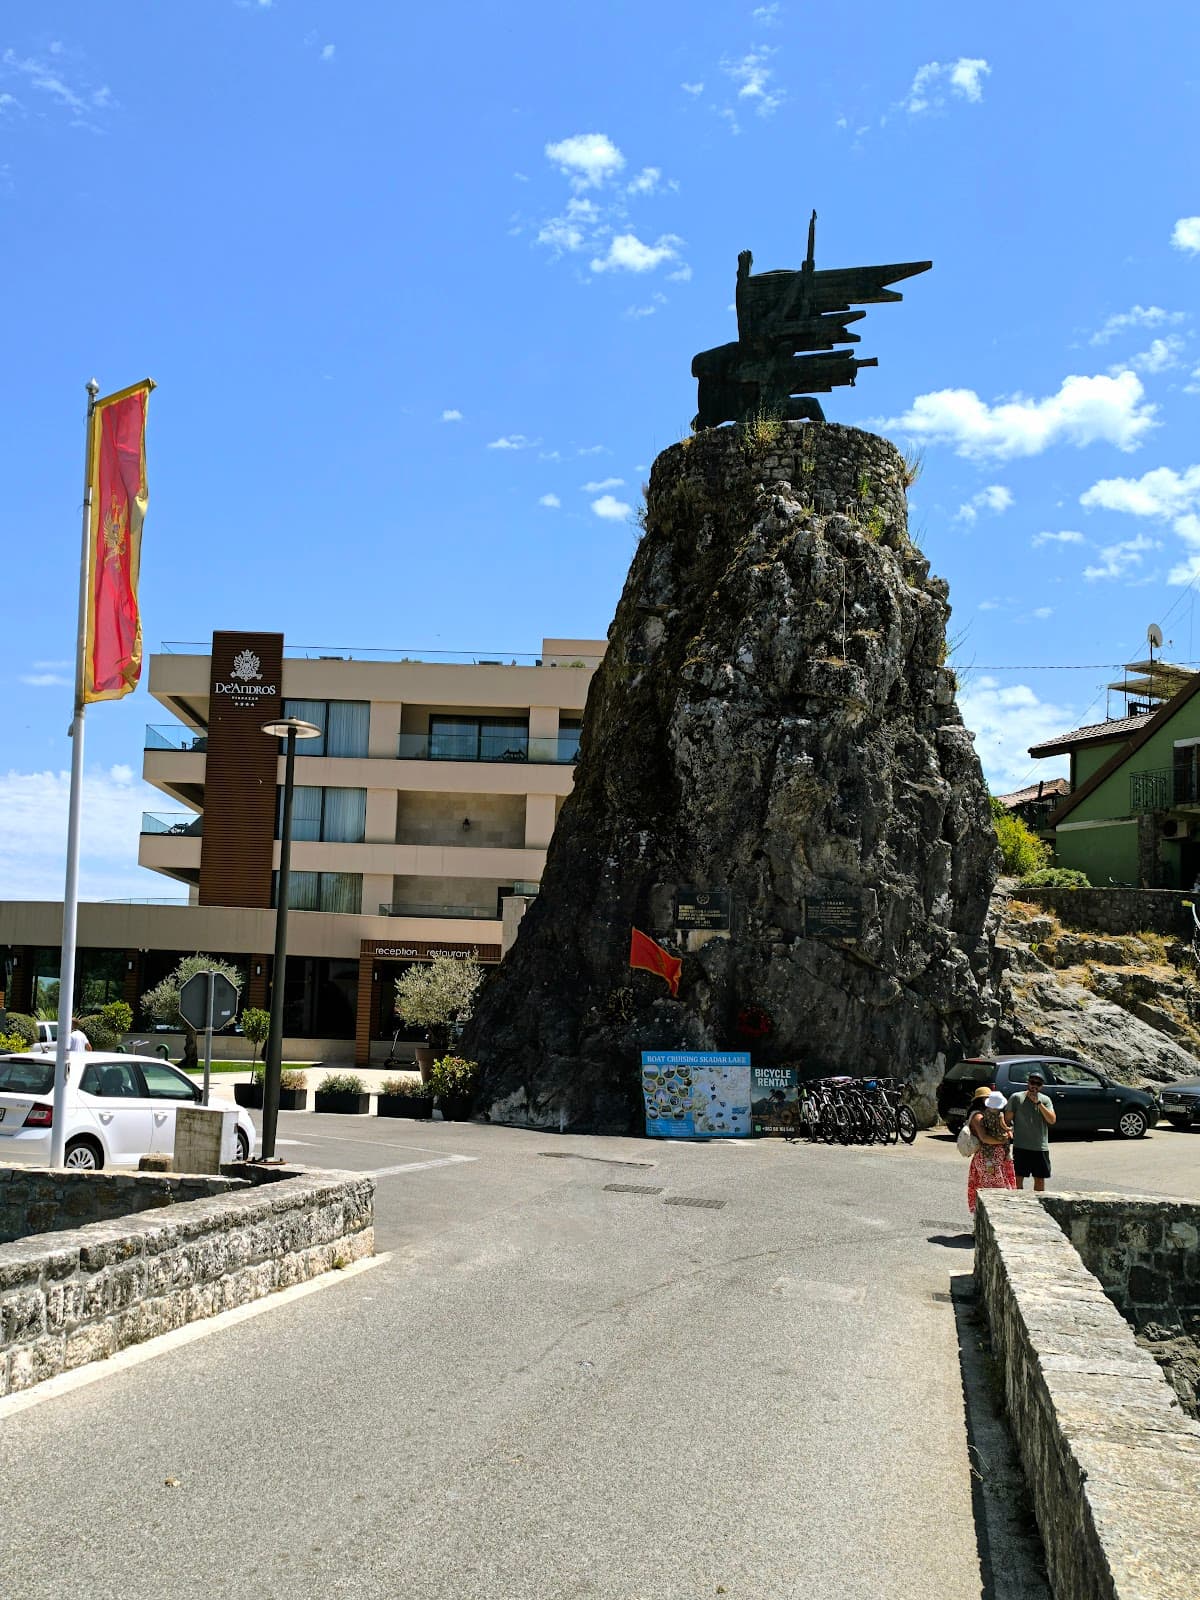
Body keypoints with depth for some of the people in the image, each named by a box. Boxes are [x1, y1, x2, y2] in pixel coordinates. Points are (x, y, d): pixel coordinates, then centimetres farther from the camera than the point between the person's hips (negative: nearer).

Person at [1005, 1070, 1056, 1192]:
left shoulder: (1045, 1100, 6)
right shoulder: (1016, 1098, 0)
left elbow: (1052, 1120, -7)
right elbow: (1007, 1119, 2)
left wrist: (1038, 1103, -12)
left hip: (1041, 1147, 3)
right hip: (1021, 1147, -3)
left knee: (1040, 1179, 10)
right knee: (1018, 1178, 0)